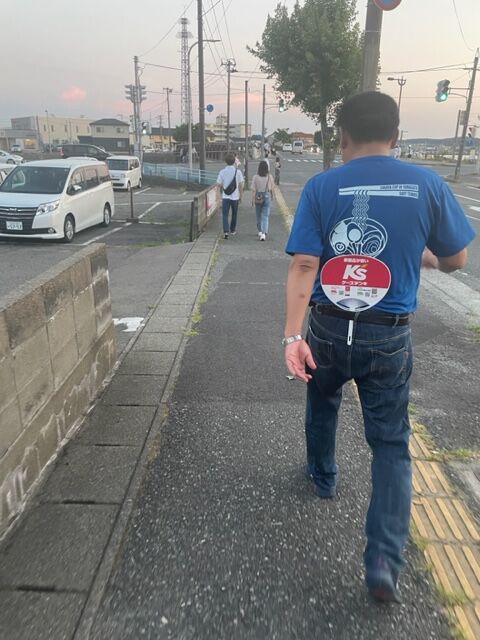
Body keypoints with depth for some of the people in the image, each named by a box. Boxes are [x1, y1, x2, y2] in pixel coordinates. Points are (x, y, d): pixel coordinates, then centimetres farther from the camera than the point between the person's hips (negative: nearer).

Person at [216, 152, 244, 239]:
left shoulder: (222, 171, -4)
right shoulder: (238, 171, -5)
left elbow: (219, 185, 0)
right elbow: (241, 185, -4)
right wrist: (241, 196, 7)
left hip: (225, 197, -1)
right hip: (235, 197, 1)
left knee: (225, 215, 0)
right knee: (234, 215, 17)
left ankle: (226, 231, -16)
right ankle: (232, 230, 30)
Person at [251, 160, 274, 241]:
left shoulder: (256, 177, -8)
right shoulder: (269, 177, -6)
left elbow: (253, 190, -8)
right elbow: (272, 189, 3)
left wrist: (253, 200, -2)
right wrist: (272, 196, 21)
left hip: (258, 197, 0)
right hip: (267, 197, 0)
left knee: (259, 216, 17)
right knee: (265, 216, 0)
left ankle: (260, 232, 30)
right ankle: (264, 233, -14)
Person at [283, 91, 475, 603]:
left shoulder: (321, 187, -6)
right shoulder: (427, 185, -3)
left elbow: (304, 266, -15)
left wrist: (292, 335, -17)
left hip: (329, 329, 0)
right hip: (390, 336, 0)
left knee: (322, 406, 28)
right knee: (391, 443, 11)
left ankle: (322, 477, 51)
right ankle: (384, 560, 7)